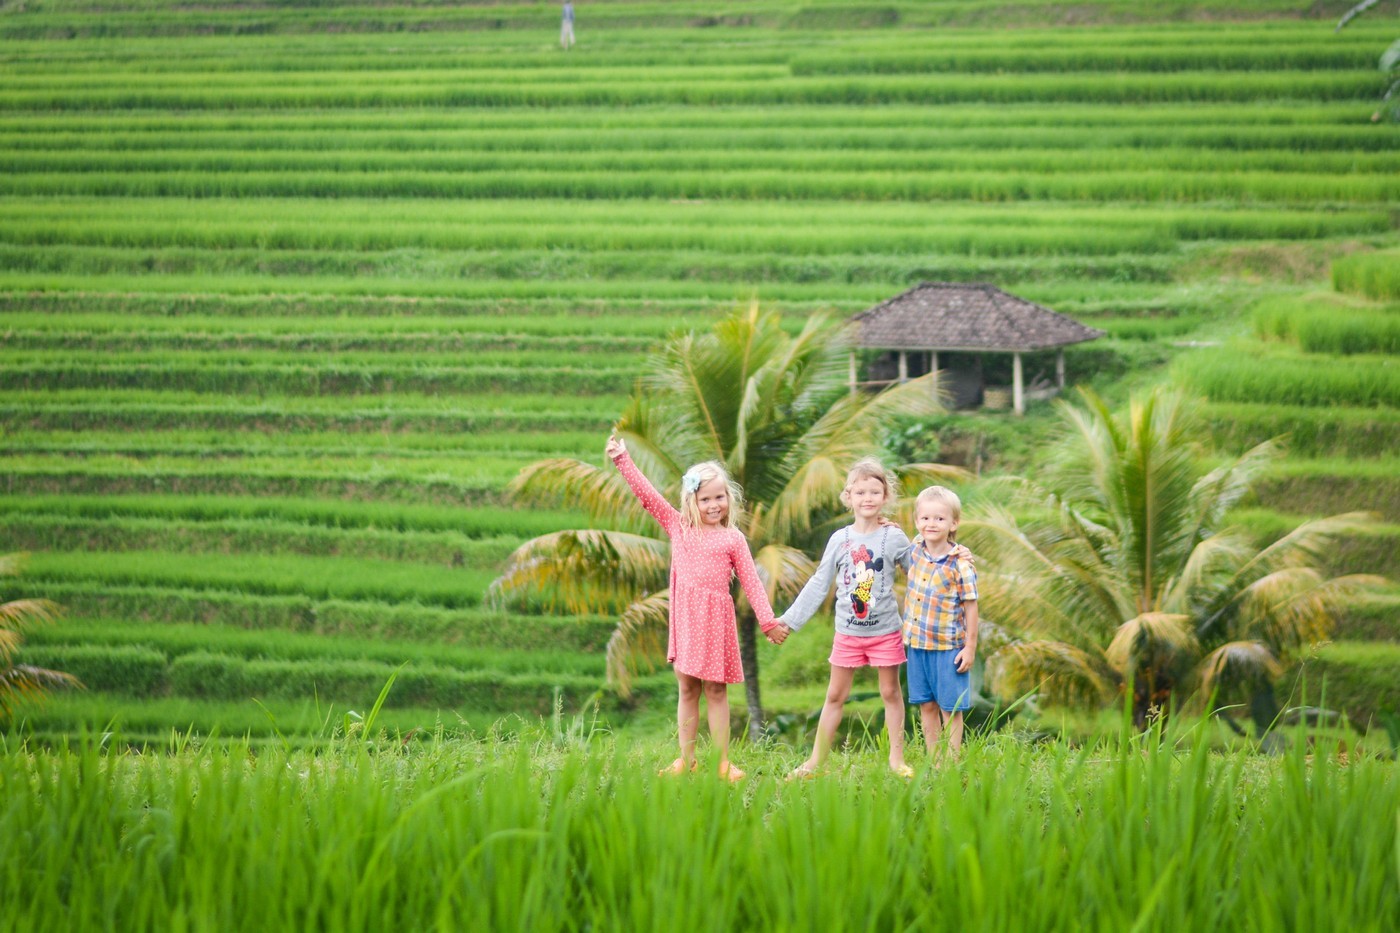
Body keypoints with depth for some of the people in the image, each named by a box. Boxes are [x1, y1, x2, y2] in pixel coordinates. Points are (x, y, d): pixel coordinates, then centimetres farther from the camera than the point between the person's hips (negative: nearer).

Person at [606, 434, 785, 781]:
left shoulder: (733, 539, 1)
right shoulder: (678, 527, 6)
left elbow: (751, 582, 1)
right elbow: (647, 494, 3)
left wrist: (768, 622, -3)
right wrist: (622, 460, -2)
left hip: (716, 618, -2)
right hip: (685, 617, 2)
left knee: (716, 690, 3)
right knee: (687, 688, 7)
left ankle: (722, 762, 6)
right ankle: (686, 760, 12)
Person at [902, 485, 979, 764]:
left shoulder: (960, 564, -15)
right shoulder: (916, 549, 2)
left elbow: (970, 607, -10)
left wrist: (970, 648, -11)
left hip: (948, 647, -6)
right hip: (917, 644, 6)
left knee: (950, 709, 2)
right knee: (927, 707, 11)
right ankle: (934, 763, 17)